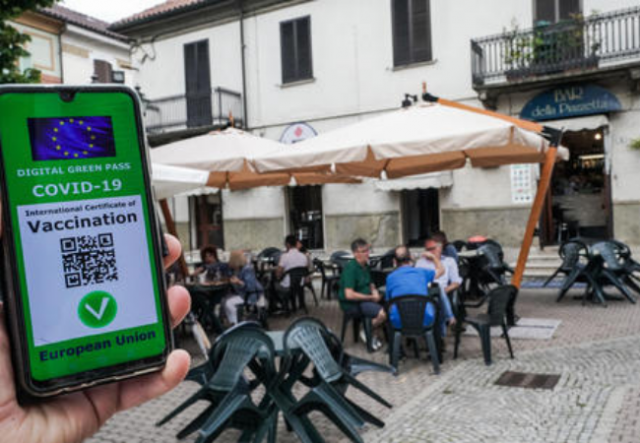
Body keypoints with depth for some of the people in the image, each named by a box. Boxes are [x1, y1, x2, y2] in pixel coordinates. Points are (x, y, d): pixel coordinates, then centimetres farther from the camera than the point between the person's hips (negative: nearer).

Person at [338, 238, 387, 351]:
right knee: (383, 313, -27)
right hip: (352, 304, -9)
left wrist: (374, 290, 1)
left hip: (365, 299, 9)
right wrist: (372, 298, -18)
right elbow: (349, 295, -25)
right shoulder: (350, 268, -18)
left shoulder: (365, 265, 10)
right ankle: (366, 333, 0)